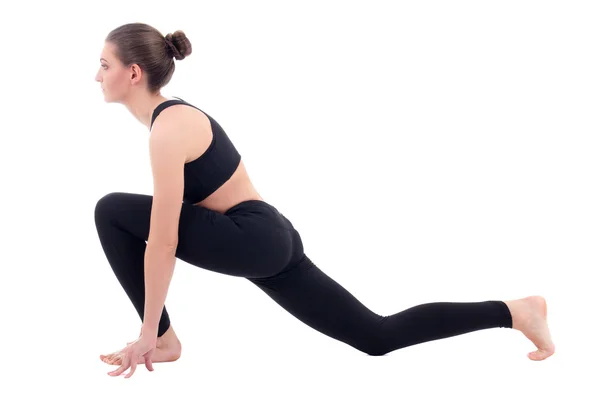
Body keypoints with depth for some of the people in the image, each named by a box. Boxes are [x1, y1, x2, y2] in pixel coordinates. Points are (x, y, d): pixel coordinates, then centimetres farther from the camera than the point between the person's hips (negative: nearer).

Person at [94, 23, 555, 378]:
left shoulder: (168, 130, -17)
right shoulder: (173, 115, 14)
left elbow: (162, 242, -18)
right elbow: (166, 233, 23)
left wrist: (149, 334, -12)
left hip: (255, 239, -10)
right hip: (267, 239, 10)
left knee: (114, 212, -10)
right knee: (377, 336, 13)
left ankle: (165, 341, -1)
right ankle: (514, 311, 17)